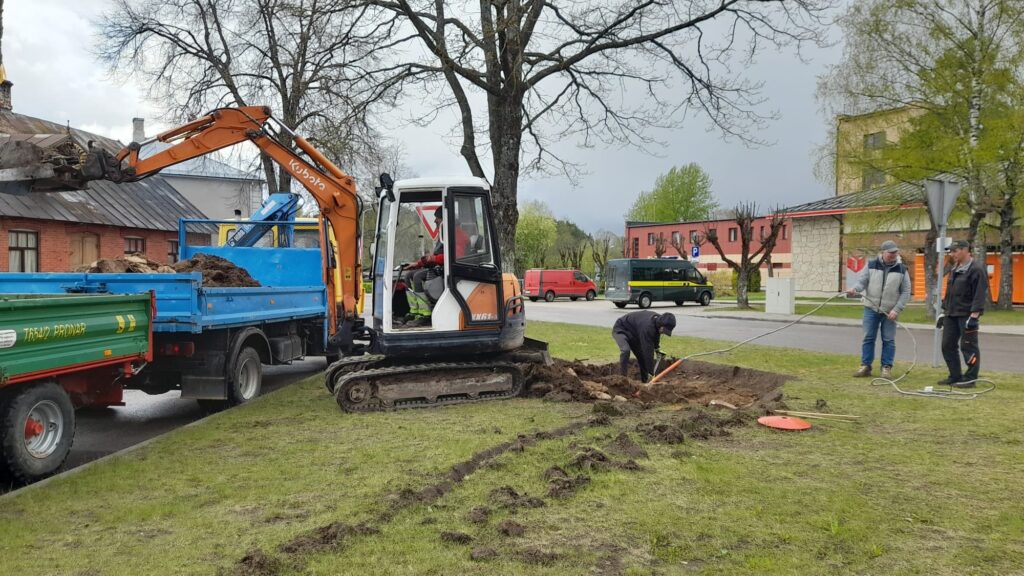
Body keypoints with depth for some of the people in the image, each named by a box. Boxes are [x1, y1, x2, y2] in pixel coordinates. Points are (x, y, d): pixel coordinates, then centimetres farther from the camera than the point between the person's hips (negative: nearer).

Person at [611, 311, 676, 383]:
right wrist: (650, 373, -36)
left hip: (633, 334, 9)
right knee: (626, 350, -34)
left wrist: (656, 347, 28)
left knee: (642, 355, 1)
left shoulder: (658, 319, -12)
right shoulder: (647, 326, -40)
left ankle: (644, 380, 11)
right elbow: (648, 351, -39)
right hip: (620, 330, -9)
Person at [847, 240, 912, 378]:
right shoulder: (871, 265, 0)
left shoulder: (902, 269, -1)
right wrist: (854, 288, -24)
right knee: (868, 338, 3)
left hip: (890, 311, 0)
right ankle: (865, 366, 11)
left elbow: (906, 292, -1)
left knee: (888, 340, 3)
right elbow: (862, 281, 0)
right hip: (871, 309, 1)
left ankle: (886, 368, 12)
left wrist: (896, 310, -9)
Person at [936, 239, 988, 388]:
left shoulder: (976, 270, -11)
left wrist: (974, 316, -22)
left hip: (966, 316, -9)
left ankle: (970, 378, 4)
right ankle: (955, 376, 19)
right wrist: (944, 312, 22)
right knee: (948, 346, 9)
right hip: (951, 315, 9)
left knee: (968, 347, -3)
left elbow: (980, 295, -17)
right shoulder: (954, 270, 17)